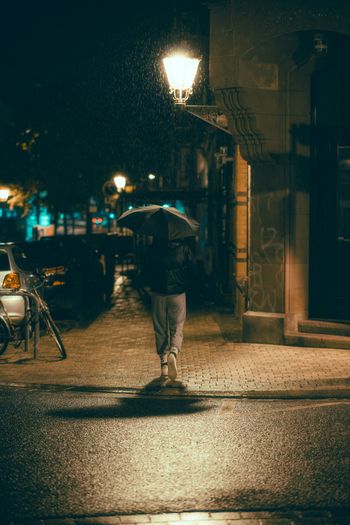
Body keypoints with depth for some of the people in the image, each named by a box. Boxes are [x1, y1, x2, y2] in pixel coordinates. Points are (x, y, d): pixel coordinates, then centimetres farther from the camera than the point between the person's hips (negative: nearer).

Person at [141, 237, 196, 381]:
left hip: (158, 294, 0)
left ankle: (163, 363, 5)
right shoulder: (184, 247, -2)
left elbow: (145, 274, -2)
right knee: (177, 329, 7)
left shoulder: (153, 249, -2)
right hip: (178, 293, 0)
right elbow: (192, 270, -1)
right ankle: (173, 352, -22)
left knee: (160, 330, 11)